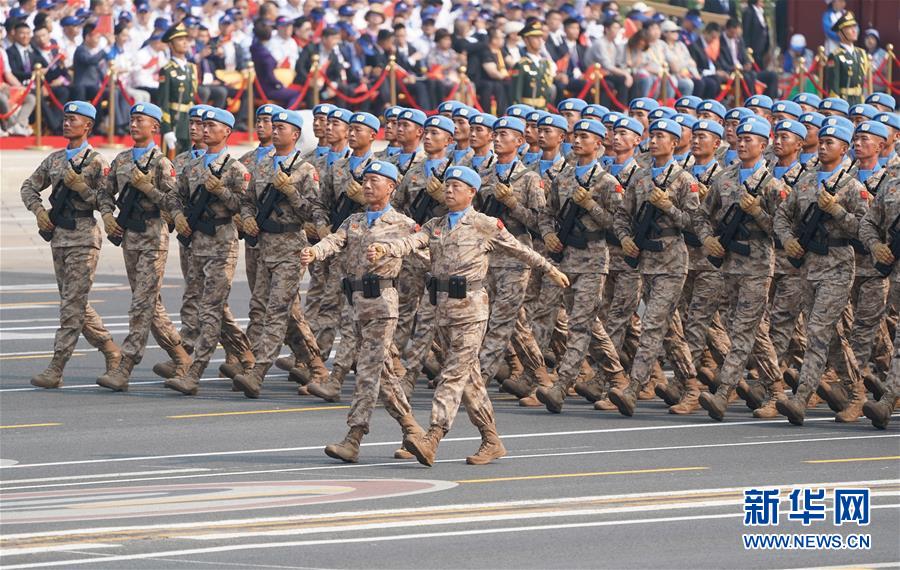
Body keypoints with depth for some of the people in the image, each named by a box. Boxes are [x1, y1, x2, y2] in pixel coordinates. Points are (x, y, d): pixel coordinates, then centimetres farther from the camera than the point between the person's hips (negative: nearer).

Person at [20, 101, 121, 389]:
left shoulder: (96, 162, -5)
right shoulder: (54, 159, 13)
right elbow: (29, 187, 20)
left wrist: (80, 186, -18)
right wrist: (38, 210, 4)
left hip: (83, 237, -7)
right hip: (58, 235, 7)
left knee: (72, 304, -8)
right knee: (74, 303, 11)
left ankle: (56, 368, -10)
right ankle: (111, 352, 23)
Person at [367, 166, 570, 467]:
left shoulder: (486, 226, 0)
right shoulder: (435, 225, 13)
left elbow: (519, 250, 10)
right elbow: (410, 243, -4)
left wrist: (550, 269, 21)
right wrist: (382, 249, -24)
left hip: (470, 307, -6)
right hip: (443, 306, 6)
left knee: (455, 373, -13)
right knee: (469, 375, 11)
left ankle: (432, 439, -22)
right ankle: (492, 441, 19)